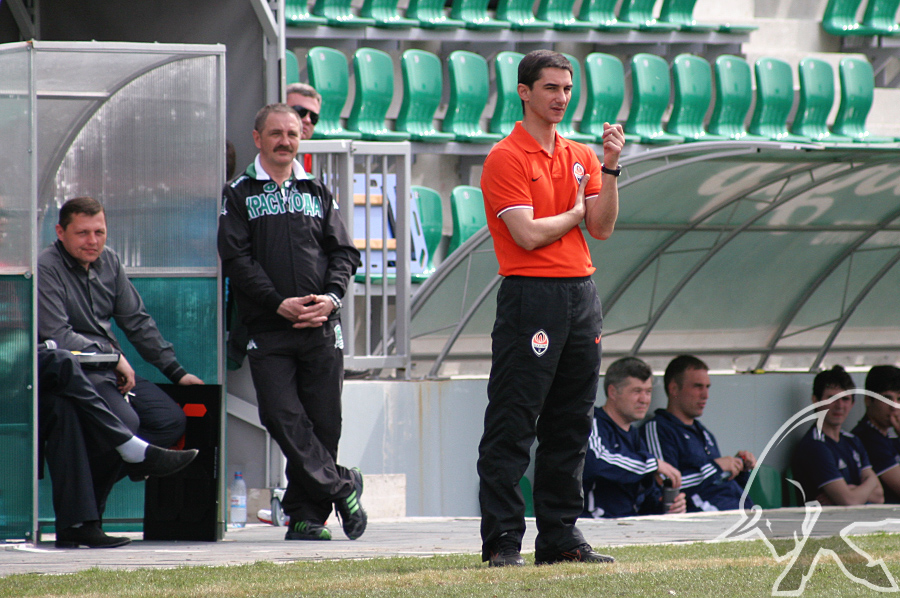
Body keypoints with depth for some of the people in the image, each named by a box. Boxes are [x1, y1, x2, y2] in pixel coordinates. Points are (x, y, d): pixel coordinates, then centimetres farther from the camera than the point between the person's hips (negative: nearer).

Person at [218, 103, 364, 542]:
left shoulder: (317, 193, 17)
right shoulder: (239, 194, 8)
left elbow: (343, 252, 12)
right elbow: (236, 258, -2)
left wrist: (330, 297, -8)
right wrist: (280, 304, -13)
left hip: (321, 327, 2)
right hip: (268, 328, -2)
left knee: (323, 421, -1)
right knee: (284, 418, -15)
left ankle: (307, 514, 7)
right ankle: (341, 487, -7)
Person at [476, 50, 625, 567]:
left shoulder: (581, 156, 16)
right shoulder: (506, 159, -5)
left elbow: (602, 229, 7)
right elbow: (528, 234, -14)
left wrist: (610, 169, -3)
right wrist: (575, 212, 1)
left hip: (581, 294, 7)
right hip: (531, 296, -7)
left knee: (571, 426, 10)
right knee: (513, 427, -7)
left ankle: (562, 535, 15)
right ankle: (503, 541, -7)